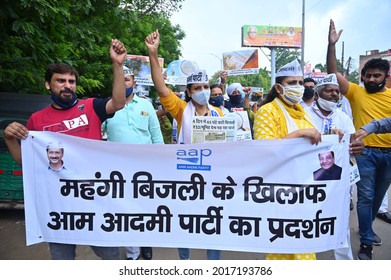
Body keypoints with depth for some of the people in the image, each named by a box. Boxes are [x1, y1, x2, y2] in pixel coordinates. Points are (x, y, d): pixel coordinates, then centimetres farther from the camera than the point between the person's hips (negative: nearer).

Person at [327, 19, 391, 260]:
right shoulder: (356, 92, -3)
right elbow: (333, 72, -11)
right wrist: (332, 45, -20)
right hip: (365, 152, -3)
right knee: (366, 196, -1)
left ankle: (366, 228, 40)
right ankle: (366, 242, 10)